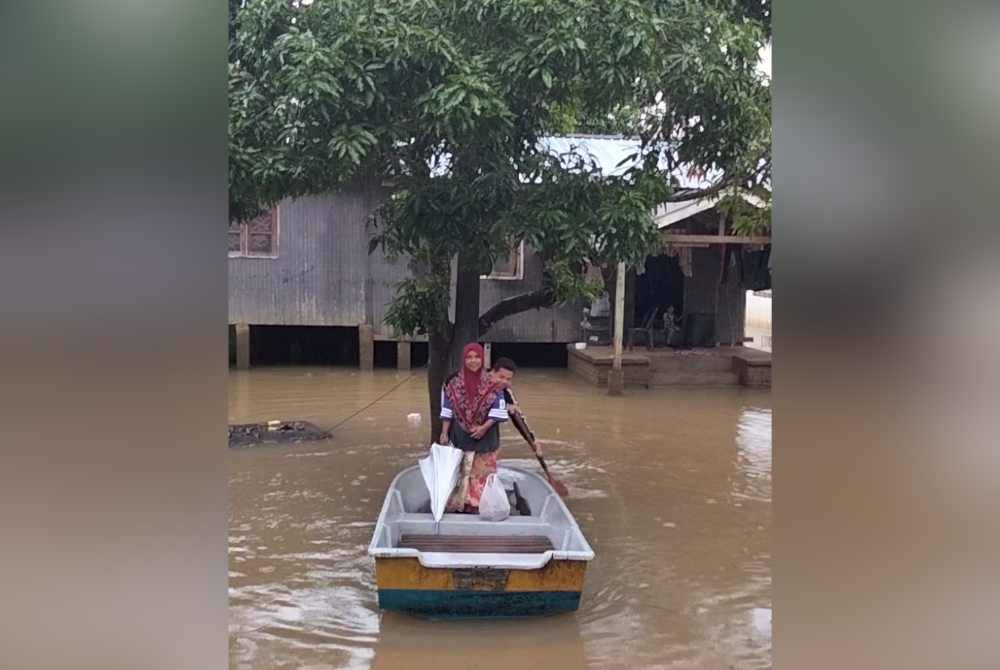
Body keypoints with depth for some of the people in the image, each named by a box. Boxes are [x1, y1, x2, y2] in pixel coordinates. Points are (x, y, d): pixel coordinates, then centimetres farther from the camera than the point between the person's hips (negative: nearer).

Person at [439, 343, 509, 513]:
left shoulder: (493, 385, -4)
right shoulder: (452, 383, 0)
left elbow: (498, 410, -5)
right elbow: (447, 411, 4)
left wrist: (484, 427, -16)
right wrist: (444, 433, -2)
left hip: (485, 438, -1)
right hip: (460, 437, 1)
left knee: (482, 475, 4)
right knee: (459, 473, 5)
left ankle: (482, 505, 13)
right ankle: (458, 505, 13)